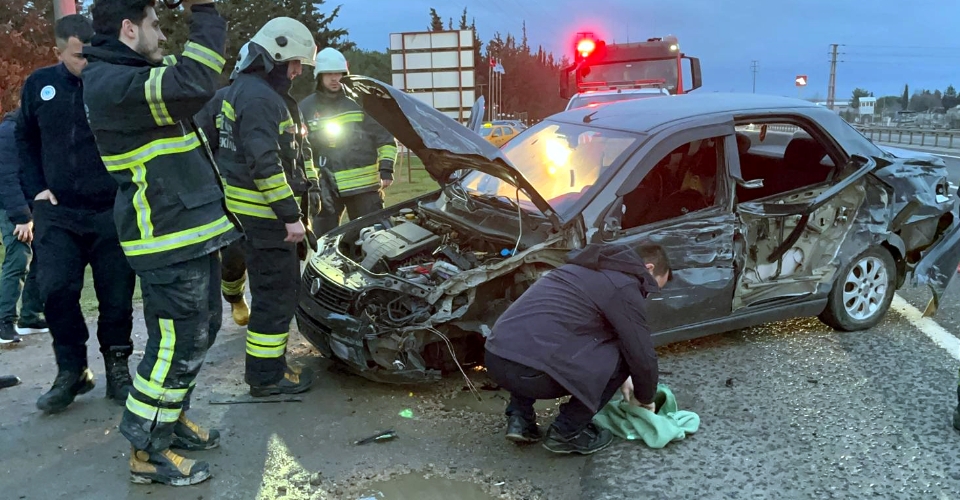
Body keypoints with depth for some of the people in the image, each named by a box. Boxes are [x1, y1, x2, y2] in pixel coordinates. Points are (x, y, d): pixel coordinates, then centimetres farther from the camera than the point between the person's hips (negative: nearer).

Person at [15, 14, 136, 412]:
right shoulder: (39, 84, 5)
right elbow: (25, 140, 16)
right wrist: (36, 188, 5)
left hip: (112, 211, -2)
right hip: (58, 211, 2)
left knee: (116, 295, 3)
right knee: (56, 290, -4)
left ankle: (117, 367, 19)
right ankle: (72, 370, 13)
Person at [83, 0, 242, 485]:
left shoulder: (130, 74, 17)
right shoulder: (110, 82, -18)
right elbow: (192, 85, -33)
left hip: (193, 231, 11)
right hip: (168, 243, -11)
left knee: (199, 332, 20)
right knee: (178, 344, -4)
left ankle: (171, 419, 36)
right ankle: (148, 453, 11)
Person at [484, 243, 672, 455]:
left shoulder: (591, 266, 27)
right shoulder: (624, 286, 0)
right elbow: (642, 355, 5)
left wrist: (621, 379, 44)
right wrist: (645, 398, 25)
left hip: (495, 358, 8)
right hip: (526, 370, -8)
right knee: (620, 356, 7)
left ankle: (520, 418, 23)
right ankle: (567, 432, 10)